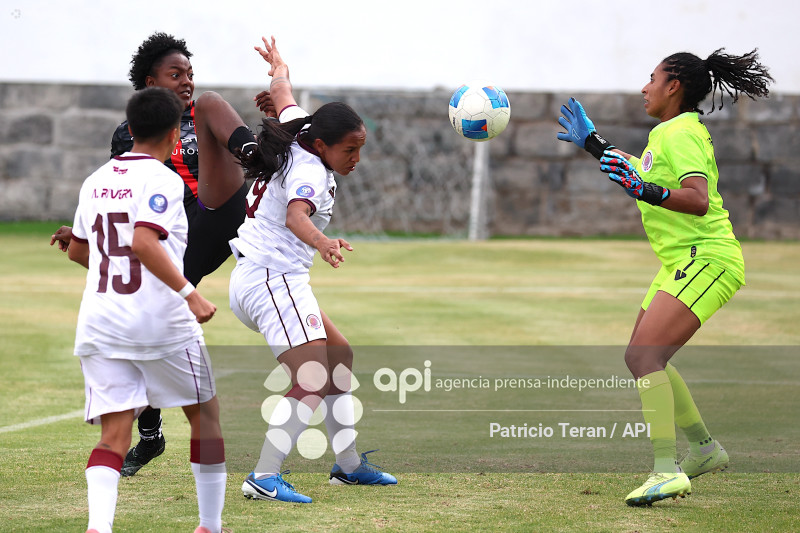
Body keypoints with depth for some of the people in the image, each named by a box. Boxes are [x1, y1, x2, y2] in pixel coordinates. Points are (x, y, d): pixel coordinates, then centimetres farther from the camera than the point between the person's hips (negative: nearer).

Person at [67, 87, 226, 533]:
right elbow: (144, 242, -24)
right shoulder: (162, 179, -8)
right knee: (207, 414, 15)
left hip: (100, 324, 5)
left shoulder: (97, 181, 13)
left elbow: (77, 250, 25)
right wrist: (189, 293, -24)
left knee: (115, 433, -1)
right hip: (161, 320, -5)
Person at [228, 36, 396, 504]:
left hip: (278, 281, 11)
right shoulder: (309, 170, -20)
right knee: (313, 380, -21)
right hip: (272, 278, -11)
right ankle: (265, 478, -27)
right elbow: (295, 216, -41)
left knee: (339, 356, 20)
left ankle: (349, 464, 26)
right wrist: (322, 243, -60)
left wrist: (279, 69, 49)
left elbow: (283, 95, 27)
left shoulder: (300, 133, 7)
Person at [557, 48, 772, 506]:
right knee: (642, 358, 18)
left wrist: (645, 190, -40)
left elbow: (699, 200, -28)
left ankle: (667, 472, -31)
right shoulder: (668, 133, 16)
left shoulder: (682, 133, -14)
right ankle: (705, 450, 29)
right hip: (683, 262, 11)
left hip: (707, 260, -11)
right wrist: (591, 142, 42)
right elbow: (644, 174, 36)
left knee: (645, 354, -24)